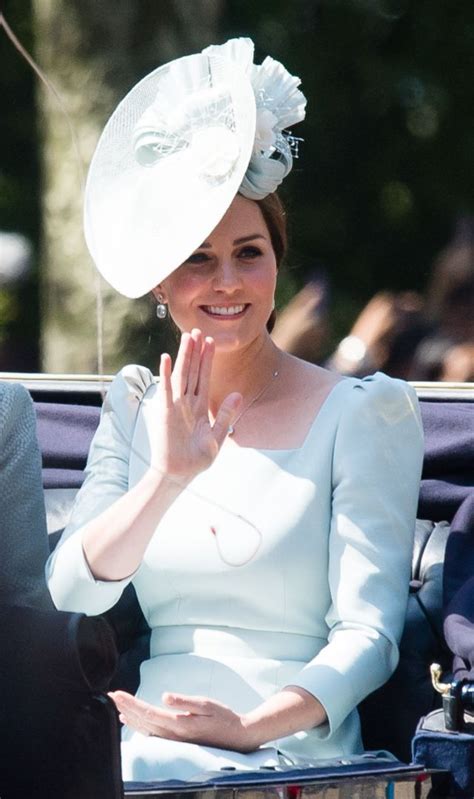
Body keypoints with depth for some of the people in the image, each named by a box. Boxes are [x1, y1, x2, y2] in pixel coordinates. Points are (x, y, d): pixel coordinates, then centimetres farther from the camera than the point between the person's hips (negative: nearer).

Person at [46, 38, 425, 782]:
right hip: (148, 743, 4)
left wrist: (248, 730, -21)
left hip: (291, 755, -4)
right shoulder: (137, 406, 16)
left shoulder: (361, 413, 2)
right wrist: (166, 481, -13)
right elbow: (68, 593, 3)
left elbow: (368, 633, -5)